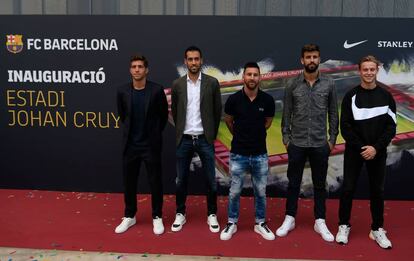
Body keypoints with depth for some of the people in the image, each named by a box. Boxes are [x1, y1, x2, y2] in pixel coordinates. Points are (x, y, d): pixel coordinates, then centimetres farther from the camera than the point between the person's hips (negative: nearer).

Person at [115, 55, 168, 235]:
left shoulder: (157, 90, -9)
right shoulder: (122, 91, -2)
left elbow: (163, 115, 3)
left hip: (151, 144, -2)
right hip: (130, 144, 3)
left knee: (155, 182, 6)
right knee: (129, 182, 11)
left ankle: (157, 217, 20)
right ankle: (129, 216, 27)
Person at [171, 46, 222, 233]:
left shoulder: (212, 83, -3)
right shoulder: (177, 84, 1)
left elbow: (217, 111, 3)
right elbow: (174, 111, 11)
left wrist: (212, 134, 5)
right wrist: (181, 131, 12)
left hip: (205, 139, -1)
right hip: (184, 139, 1)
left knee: (211, 180, 4)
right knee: (181, 180, 8)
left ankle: (212, 215, 20)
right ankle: (180, 214, 23)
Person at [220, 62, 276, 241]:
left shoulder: (267, 100, -7)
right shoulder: (233, 99, -9)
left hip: (260, 154, 1)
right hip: (238, 154, -1)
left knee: (261, 192, 12)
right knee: (234, 192, 8)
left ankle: (260, 223, 28)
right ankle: (232, 223, 24)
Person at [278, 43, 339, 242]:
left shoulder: (329, 84, 0)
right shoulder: (293, 84, -1)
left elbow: (333, 113, 5)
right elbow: (286, 114, 3)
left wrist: (332, 139, 2)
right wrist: (286, 138, 0)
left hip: (320, 144, 0)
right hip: (297, 143, 0)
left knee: (319, 184, 10)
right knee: (293, 183, 9)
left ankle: (320, 222, 21)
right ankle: (289, 219, 22)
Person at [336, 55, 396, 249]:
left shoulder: (386, 96, 2)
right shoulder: (351, 96, -3)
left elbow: (391, 127, -2)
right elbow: (345, 126, -6)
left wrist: (376, 147, -13)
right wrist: (361, 147, -14)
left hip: (378, 152, 1)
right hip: (354, 151, -1)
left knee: (377, 190, 8)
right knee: (348, 189, 2)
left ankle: (377, 229, 21)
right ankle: (344, 226, 17)